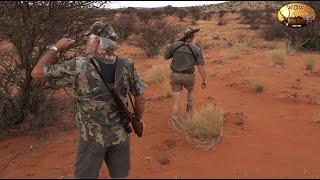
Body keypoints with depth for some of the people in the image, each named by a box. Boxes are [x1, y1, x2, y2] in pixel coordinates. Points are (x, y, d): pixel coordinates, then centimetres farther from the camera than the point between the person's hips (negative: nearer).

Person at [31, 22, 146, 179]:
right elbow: (140, 97, 1)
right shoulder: (127, 67, -8)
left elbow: (37, 73, -13)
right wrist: (137, 119, 18)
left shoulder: (79, 67, -19)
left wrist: (56, 48, -1)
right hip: (120, 135, 3)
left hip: (92, 138, -3)